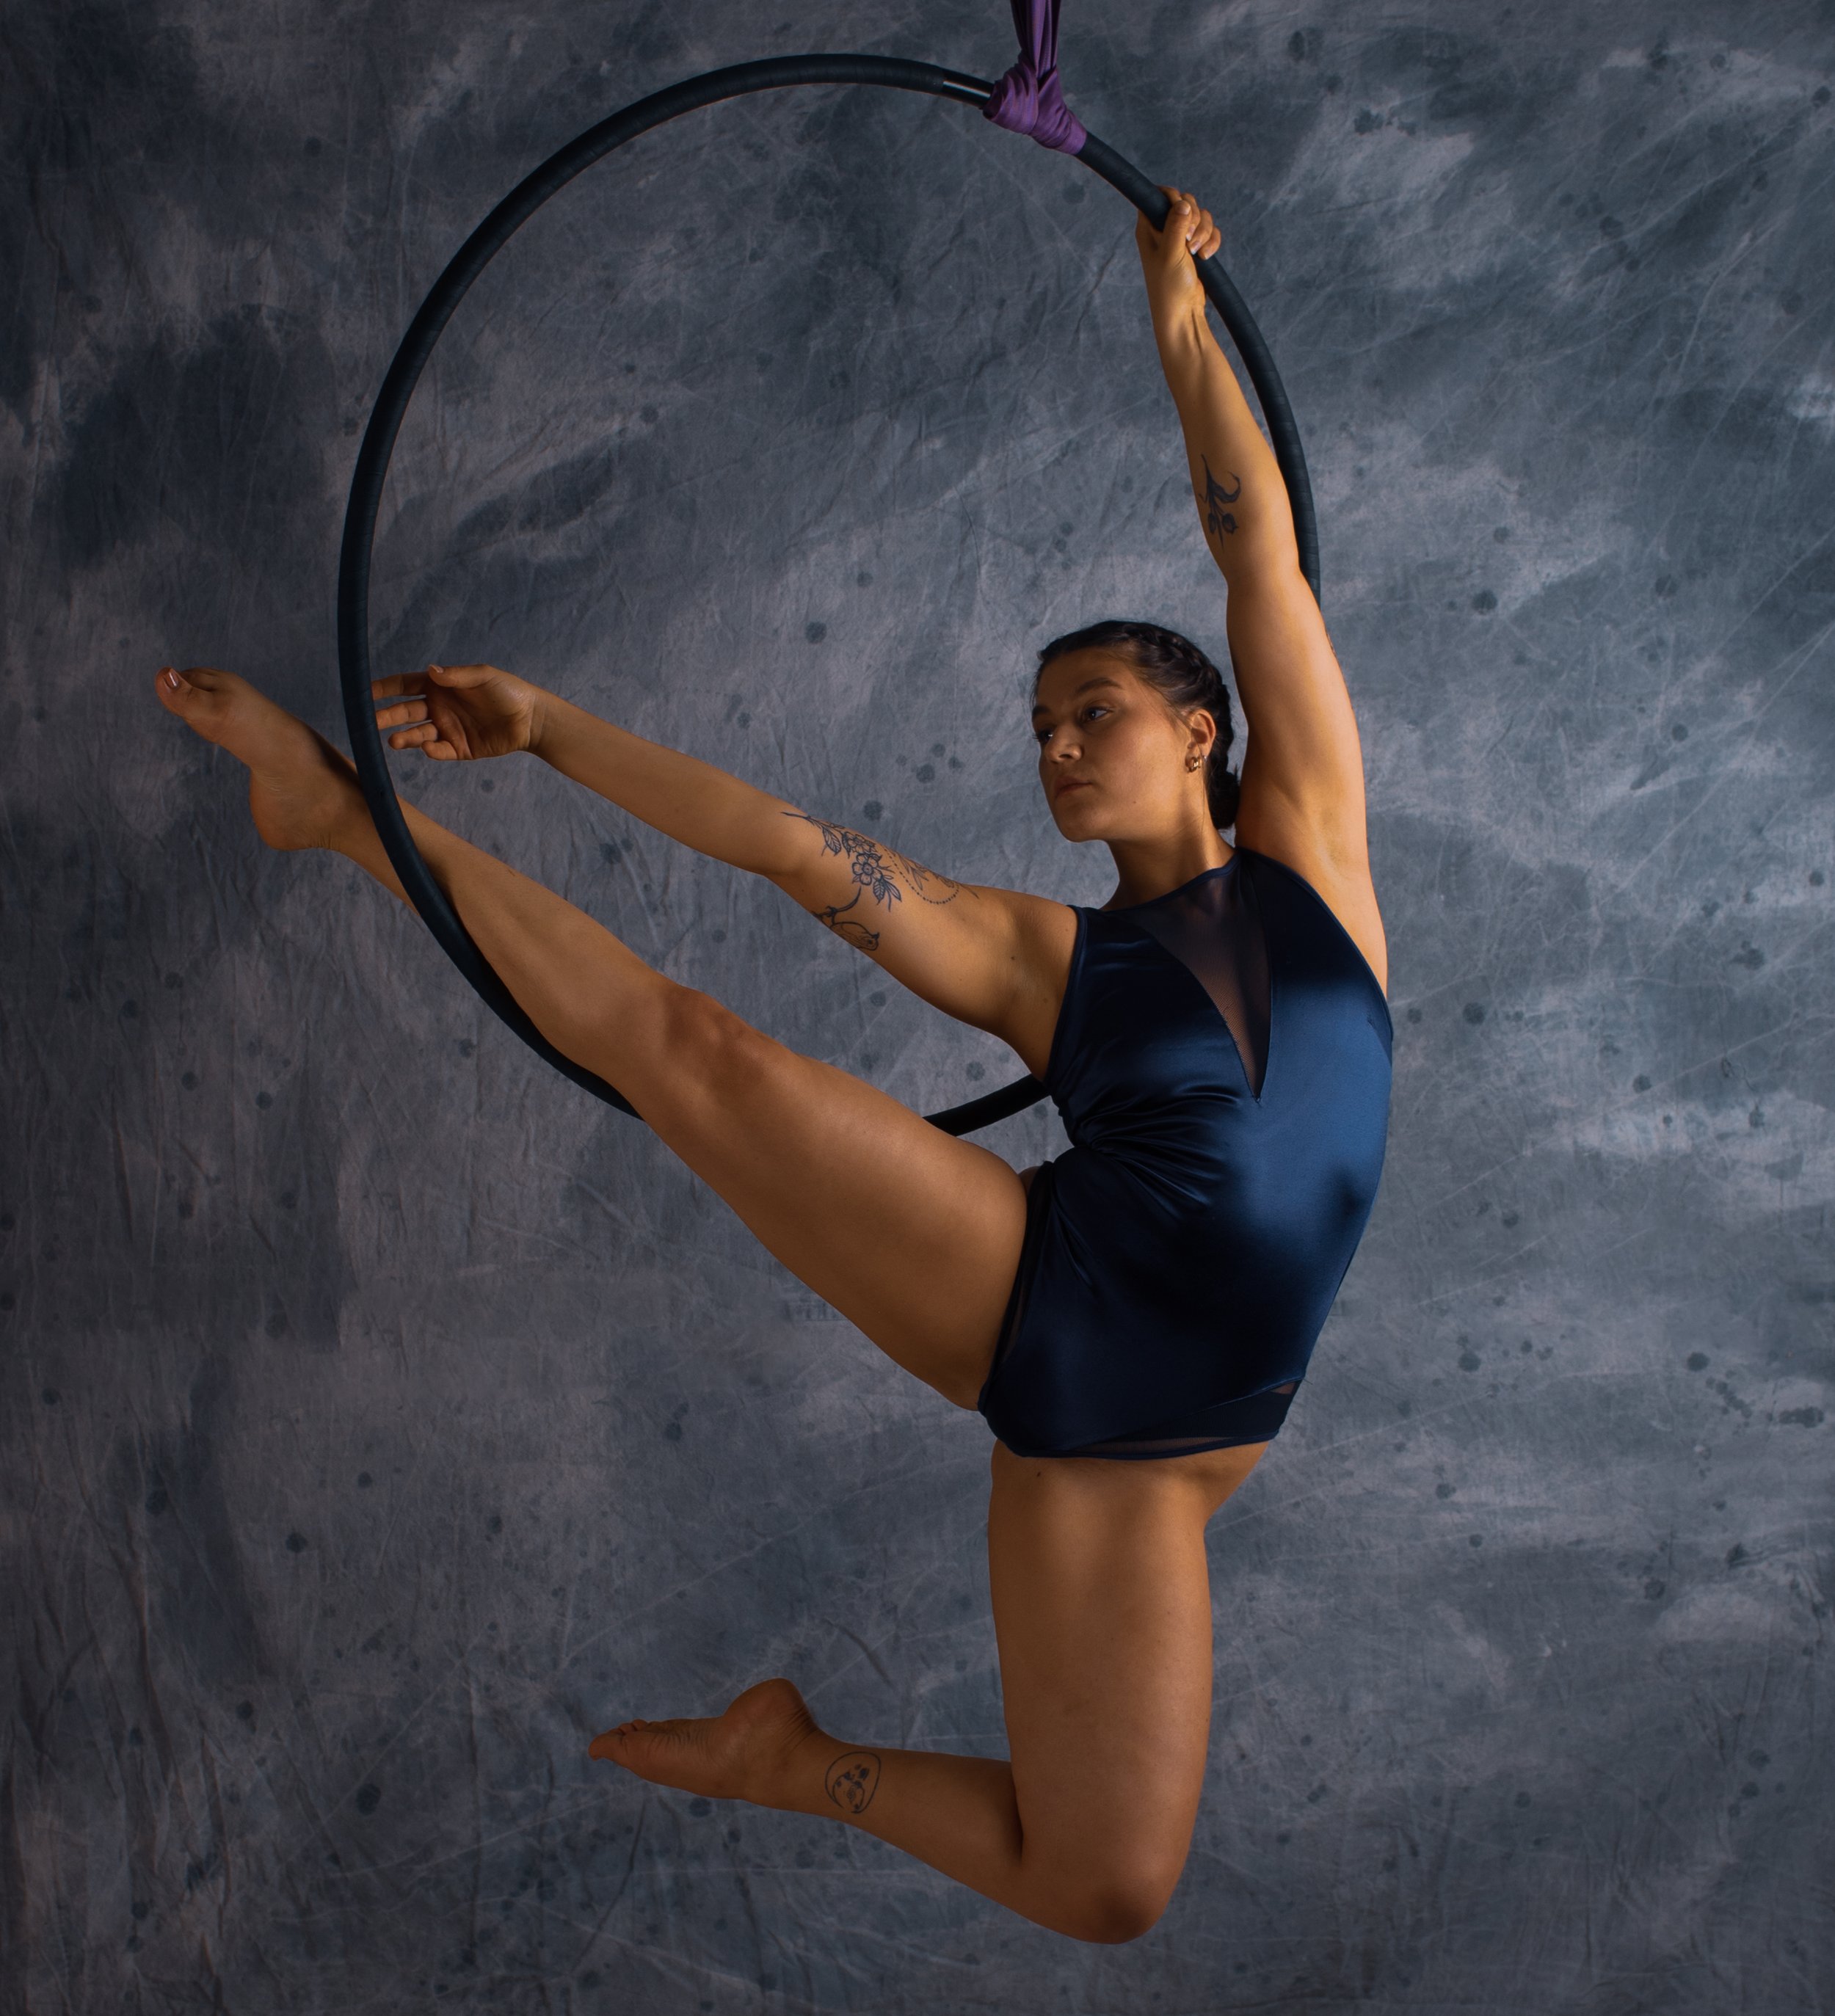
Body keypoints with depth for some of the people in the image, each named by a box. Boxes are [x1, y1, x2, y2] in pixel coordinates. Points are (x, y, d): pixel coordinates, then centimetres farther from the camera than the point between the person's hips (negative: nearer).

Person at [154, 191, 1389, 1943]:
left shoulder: (1304, 849, 8)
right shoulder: (1035, 954, 9)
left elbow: (1259, 550, 7)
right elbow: (793, 847, 5)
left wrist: (1180, 321, 10)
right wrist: (541, 727, 4)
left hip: (1141, 1450, 0)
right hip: (1025, 1295, 0)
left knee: (1105, 1890, -13)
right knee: (692, 1046, -16)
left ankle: (801, 1762, 13)